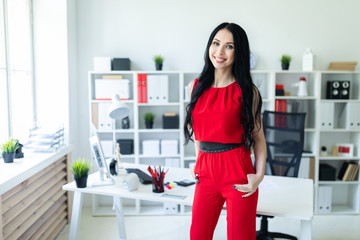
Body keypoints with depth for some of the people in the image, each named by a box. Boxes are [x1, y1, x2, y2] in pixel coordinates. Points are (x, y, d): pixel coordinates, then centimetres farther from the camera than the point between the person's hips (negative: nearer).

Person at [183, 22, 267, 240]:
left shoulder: (246, 91, -5)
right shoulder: (196, 87, 6)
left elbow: (258, 136, -1)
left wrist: (259, 175, -11)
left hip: (237, 172, -3)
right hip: (206, 171, 4)